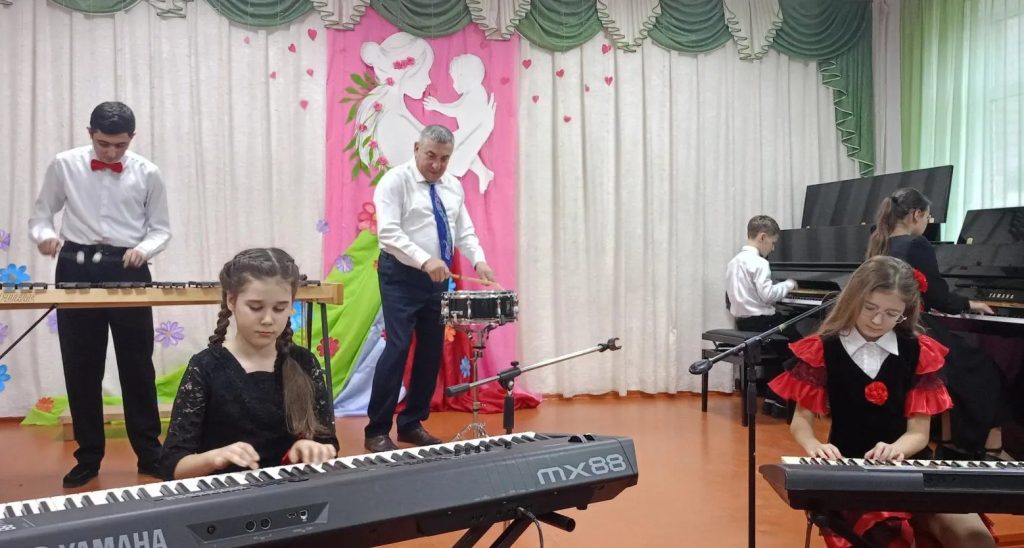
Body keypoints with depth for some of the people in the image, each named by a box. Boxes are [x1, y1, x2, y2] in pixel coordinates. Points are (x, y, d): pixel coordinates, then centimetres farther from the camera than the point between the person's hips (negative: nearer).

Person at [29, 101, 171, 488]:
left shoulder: (147, 174, 1)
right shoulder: (64, 166, 2)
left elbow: (161, 228, 5)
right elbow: (40, 214, 8)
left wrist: (145, 248, -16)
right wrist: (44, 235, -15)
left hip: (128, 270, -1)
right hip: (77, 267, 1)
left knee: (137, 364, 4)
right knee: (81, 366, 7)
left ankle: (149, 453, 17)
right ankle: (88, 458, 20)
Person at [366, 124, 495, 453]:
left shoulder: (453, 187, 11)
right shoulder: (395, 180, -9)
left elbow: (464, 232, 11)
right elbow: (388, 233, -20)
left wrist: (478, 260, -9)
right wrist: (425, 261, -32)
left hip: (438, 278, 7)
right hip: (402, 276, -7)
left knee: (432, 350, 8)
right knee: (398, 347, -12)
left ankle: (412, 423, 21)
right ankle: (377, 430, -2)